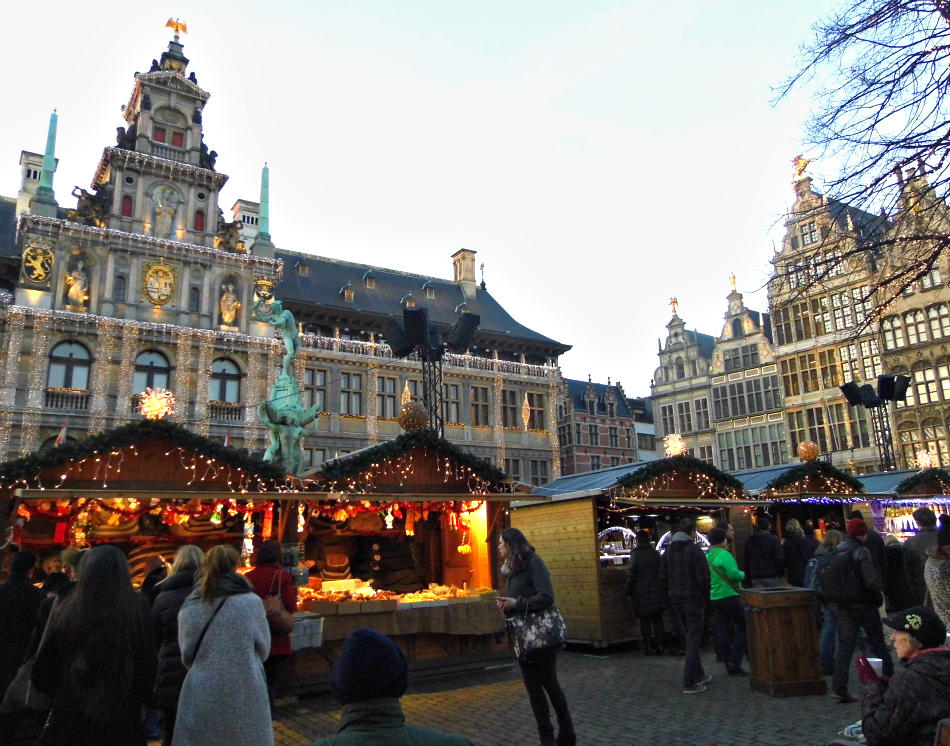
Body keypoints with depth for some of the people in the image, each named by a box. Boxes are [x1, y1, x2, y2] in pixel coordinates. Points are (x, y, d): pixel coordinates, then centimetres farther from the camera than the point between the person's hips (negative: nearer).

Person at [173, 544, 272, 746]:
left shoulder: (189, 607, -3)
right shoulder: (251, 603, -10)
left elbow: (186, 656, 7)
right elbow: (263, 650, 0)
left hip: (201, 697, 3)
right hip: (243, 697, -2)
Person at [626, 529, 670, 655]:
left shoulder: (635, 554, -11)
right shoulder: (656, 553, 2)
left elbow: (631, 575, -11)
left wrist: (629, 591, 0)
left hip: (641, 592, -4)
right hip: (657, 591, 4)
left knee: (645, 621, 6)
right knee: (658, 619, 12)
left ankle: (648, 647, 9)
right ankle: (659, 646, 15)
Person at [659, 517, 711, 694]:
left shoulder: (668, 550, 5)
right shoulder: (694, 550, -13)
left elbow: (663, 575, 6)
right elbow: (704, 576, -16)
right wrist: (705, 597, -3)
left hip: (676, 600, 6)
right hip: (693, 599, -6)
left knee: (689, 638, 18)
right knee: (693, 639, 0)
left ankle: (699, 675, 28)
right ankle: (689, 683, 1)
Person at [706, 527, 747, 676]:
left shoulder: (707, 556, 11)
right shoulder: (724, 555, -14)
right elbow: (734, 574, -23)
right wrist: (742, 574, -1)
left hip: (714, 598, 8)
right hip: (729, 595, -8)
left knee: (723, 632, 9)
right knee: (742, 628, 2)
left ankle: (729, 665, 13)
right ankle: (735, 662, -4)